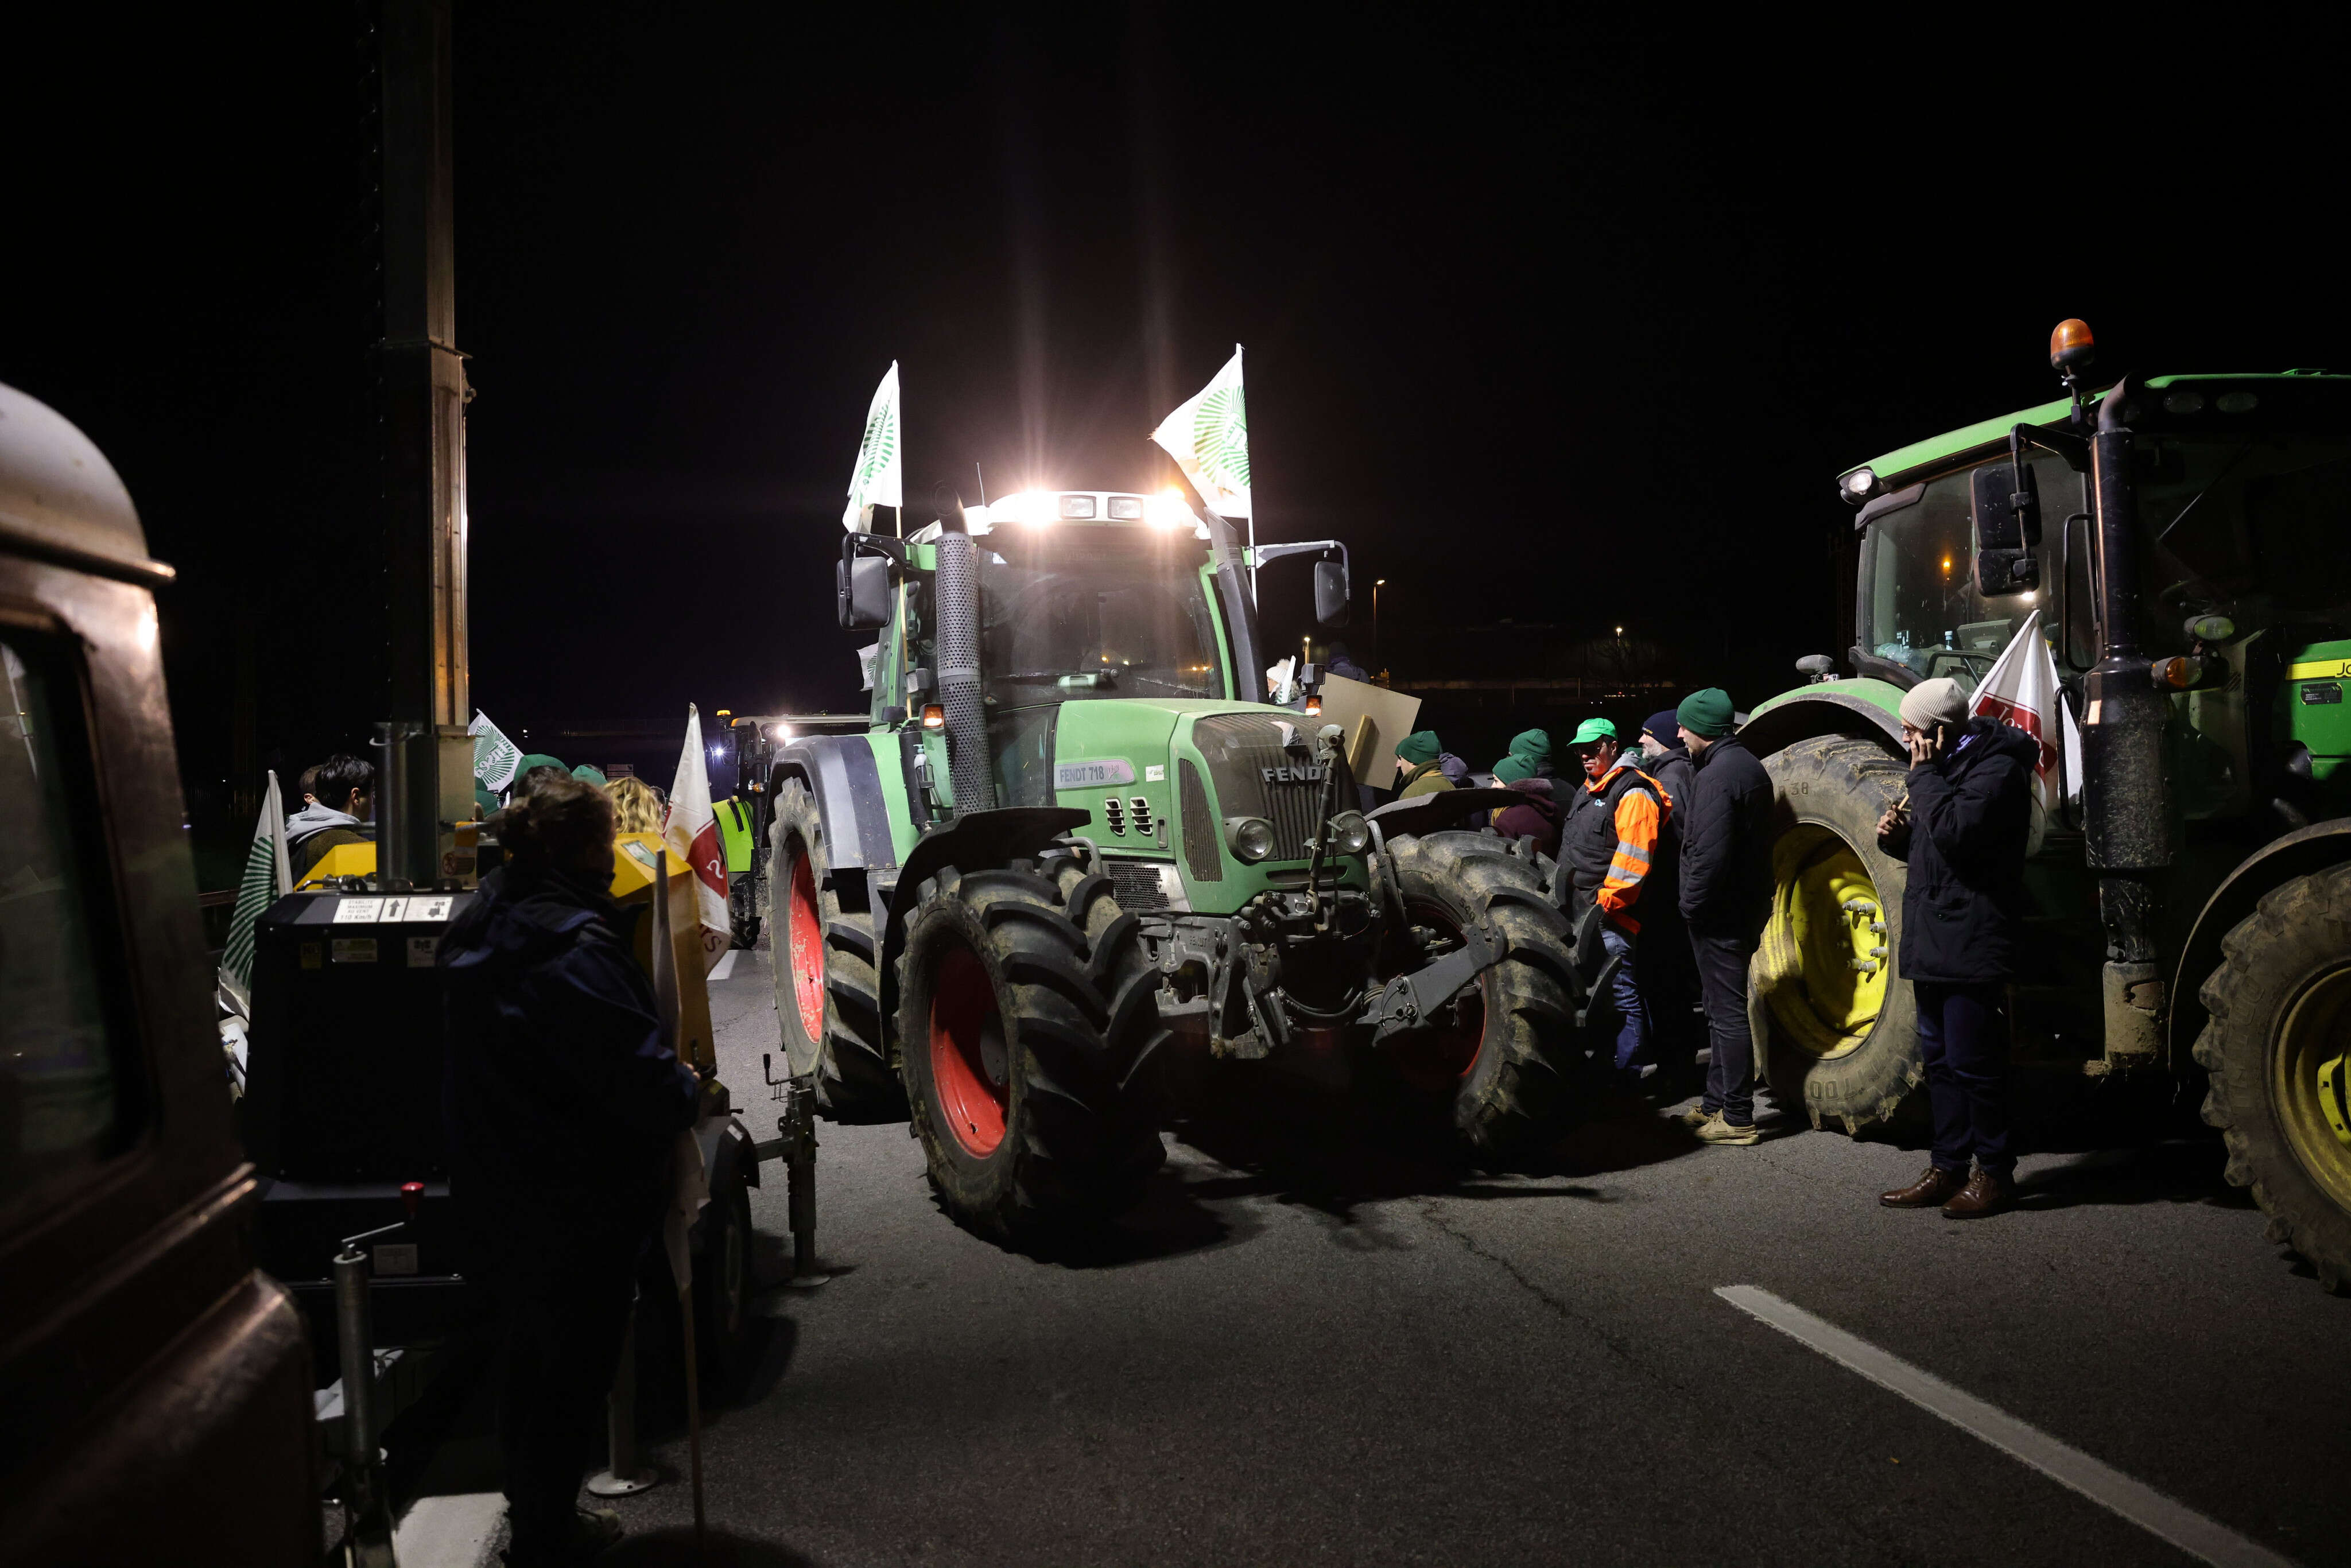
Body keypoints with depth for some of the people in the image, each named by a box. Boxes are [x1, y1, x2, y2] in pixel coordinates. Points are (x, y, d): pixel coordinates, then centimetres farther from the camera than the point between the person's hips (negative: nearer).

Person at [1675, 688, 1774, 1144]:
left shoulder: (1717, 776, -19)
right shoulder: (1749, 765, 13)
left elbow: (1710, 854, -25)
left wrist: (1691, 905, -16)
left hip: (1718, 913, -10)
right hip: (1748, 906, 10)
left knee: (1727, 1011, -5)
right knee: (1722, 1007, 19)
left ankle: (1737, 1118, 0)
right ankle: (1716, 1102, 29)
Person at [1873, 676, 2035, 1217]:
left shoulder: (1996, 769, -14)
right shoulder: (1947, 767, 16)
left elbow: (1953, 833, -28)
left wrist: (1925, 774, -18)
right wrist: (1897, 837, 5)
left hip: (1973, 945, -10)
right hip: (1934, 943, 10)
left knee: (1972, 1062, -4)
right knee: (1940, 1059, 14)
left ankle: (1995, 1173, 8)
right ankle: (1949, 1168, 22)